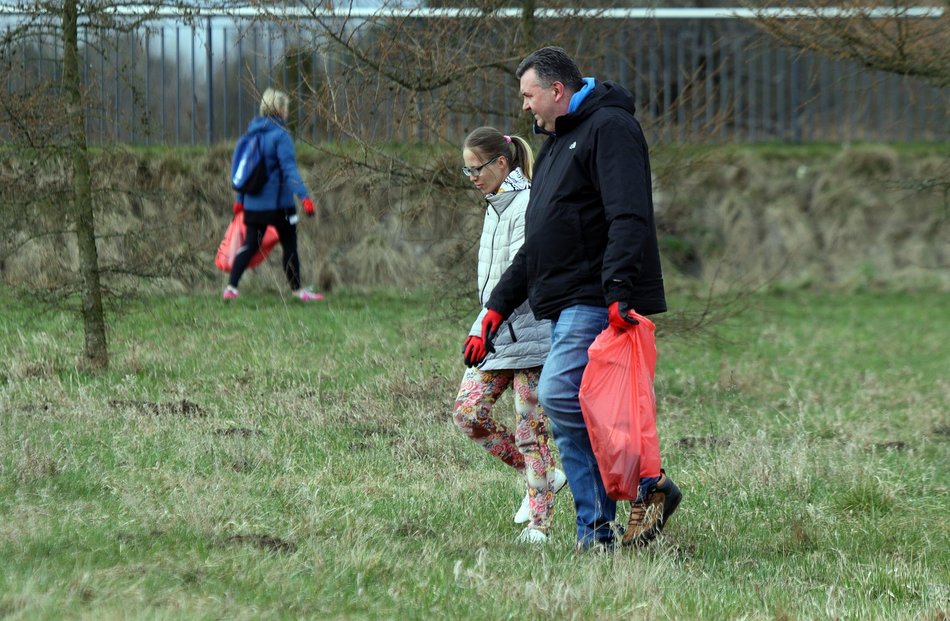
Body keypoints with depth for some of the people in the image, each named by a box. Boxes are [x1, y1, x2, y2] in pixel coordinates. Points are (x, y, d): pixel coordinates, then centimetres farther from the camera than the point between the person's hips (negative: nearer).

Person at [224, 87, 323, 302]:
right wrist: (304, 197, -27)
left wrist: (240, 199, 23)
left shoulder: (253, 132, 8)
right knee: (289, 245, 6)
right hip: (279, 203, -6)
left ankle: (231, 287, 3)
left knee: (250, 245, 11)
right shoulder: (280, 135, -14)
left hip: (253, 202, 6)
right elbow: (289, 169, -22)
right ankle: (297, 290, 13)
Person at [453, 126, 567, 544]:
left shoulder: (527, 206, -14)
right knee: (468, 413, 1)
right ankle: (543, 477, 15)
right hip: (496, 330, 9)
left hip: (528, 333, -9)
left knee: (530, 428, -5)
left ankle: (539, 523, 1)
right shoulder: (496, 205, 15)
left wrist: (485, 327, -28)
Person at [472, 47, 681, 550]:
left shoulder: (609, 128, -7)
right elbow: (537, 244, 30)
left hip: (598, 302, -10)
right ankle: (595, 533, 7)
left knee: (559, 394, -22)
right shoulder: (556, 145, 25)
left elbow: (629, 218, -20)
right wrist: (500, 304, 23)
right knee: (572, 414, 5)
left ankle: (649, 484, -13)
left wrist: (620, 290, -30)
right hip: (565, 304, 10)